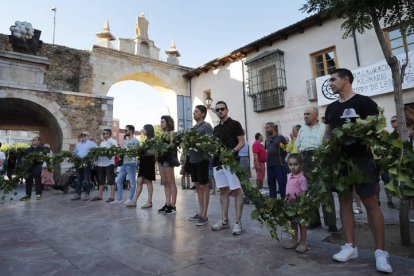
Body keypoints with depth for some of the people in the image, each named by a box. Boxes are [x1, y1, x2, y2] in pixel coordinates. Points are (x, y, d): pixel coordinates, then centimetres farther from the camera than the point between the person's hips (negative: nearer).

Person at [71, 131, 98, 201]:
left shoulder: (91, 143, 3)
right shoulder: (78, 144, 22)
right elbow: (75, 153, 26)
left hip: (87, 163, -5)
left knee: (86, 179, -3)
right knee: (78, 179, 8)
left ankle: (87, 194, 2)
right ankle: (78, 194, 14)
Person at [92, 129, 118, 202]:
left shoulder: (112, 141, -2)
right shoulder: (102, 142, 22)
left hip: (109, 163, -8)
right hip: (100, 163, 8)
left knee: (111, 180, -5)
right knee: (101, 181, 14)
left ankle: (112, 196, -2)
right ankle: (100, 195, 22)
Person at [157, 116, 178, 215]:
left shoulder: (171, 133, -2)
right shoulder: (163, 134, 20)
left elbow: (172, 145, -12)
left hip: (168, 159, -8)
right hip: (161, 159, 8)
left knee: (171, 182, -5)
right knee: (165, 182, 8)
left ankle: (173, 206, -2)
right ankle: (167, 204, 14)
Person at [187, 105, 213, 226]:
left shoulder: (206, 126, -5)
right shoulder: (193, 127, 17)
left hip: (201, 159, -8)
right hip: (192, 159, 8)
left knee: (204, 187, 0)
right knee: (198, 186, 13)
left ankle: (204, 216, 7)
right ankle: (200, 212, 24)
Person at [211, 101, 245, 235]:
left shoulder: (234, 124, 0)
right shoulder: (216, 128, 18)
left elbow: (242, 142, -5)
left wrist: (233, 151, -21)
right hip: (218, 162, 7)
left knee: (236, 191, -4)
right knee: (223, 191, 11)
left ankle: (238, 222, 4)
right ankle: (224, 220, 21)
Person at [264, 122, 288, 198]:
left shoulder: (280, 137, -6)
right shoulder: (267, 139, 13)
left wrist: (282, 157, -4)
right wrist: (268, 158, 14)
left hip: (279, 164, -7)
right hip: (269, 164, 7)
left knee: (282, 183, -1)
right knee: (271, 182, 13)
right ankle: (272, 198, 24)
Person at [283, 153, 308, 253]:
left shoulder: (302, 178, -19)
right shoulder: (289, 176, 4)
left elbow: (304, 193, -19)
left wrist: (296, 198, -28)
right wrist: (287, 197, 11)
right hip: (290, 204, 7)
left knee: (302, 224, 8)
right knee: (293, 223, 18)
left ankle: (303, 242, 22)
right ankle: (294, 240, 33)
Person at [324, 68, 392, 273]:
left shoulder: (364, 102, -3)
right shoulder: (331, 108, 14)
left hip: (362, 159, -5)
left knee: (371, 203, -1)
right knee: (345, 202, 8)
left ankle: (381, 252, 10)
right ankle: (350, 246, 18)